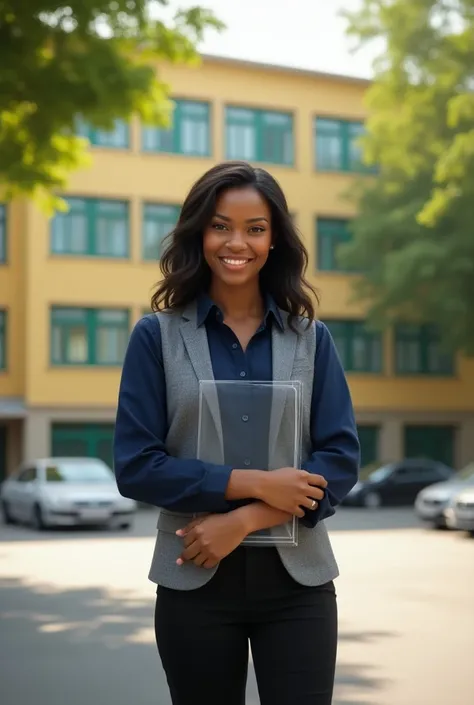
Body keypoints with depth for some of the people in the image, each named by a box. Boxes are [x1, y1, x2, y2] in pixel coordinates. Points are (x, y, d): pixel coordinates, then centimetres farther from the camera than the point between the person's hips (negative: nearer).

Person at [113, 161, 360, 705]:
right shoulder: (157, 336, 1)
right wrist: (252, 483, -15)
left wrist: (243, 520, -14)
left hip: (296, 578, 1)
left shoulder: (311, 338, 6)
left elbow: (341, 458, -2)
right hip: (195, 579, 0)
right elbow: (135, 466, -6)